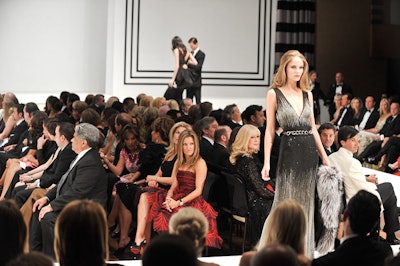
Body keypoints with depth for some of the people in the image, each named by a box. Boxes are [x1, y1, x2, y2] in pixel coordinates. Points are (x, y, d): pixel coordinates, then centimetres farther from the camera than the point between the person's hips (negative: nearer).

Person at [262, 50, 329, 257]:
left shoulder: (307, 94, 11)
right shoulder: (274, 94, -2)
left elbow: (313, 127, 16)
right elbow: (270, 130, -3)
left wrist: (324, 156, 14)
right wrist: (266, 161, -9)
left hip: (309, 151, 5)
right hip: (289, 151, -5)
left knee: (306, 201, 9)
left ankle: (303, 251, 17)